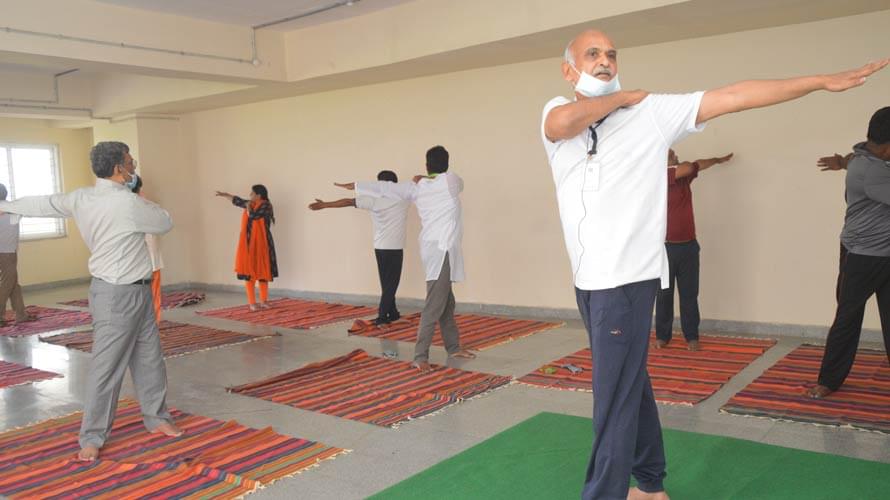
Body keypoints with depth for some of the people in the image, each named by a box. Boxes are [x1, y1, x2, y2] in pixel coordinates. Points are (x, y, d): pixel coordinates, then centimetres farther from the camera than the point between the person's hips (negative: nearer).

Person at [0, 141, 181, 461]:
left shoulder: (80, 198, 3)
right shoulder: (128, 203, -21)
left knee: (149, 358, 15)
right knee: (107, 366, 0)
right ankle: (92, 437, 10)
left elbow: (43, 204, 17)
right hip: (117, 294, -9)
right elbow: (165, 223, -5)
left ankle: (157, 418, 26)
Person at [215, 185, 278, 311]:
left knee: (263, 271, 0)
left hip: (260, 243, -6)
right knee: (249, 272, -1)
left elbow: (252, 216, -22)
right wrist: (224, 195, 42)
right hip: (248, 243, 6)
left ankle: (264, 301, 10)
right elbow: (237, 200, 29)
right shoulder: (251, 204, 11)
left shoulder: (265, 205, -9)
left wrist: (248, 206, -3)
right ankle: (251, 302, 2)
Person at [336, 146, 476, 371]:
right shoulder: (451, 180, -7)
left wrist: (355, 185, 24)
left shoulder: (416, 188, 7)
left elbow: (385, 188, 12)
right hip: (441, 249, -7)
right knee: (435, 305, -10)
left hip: (435, 248, 7)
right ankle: (420, 356, -13)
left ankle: (454, 347, 28)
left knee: (446, 301, 16)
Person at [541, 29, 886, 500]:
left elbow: (731, 97, -4)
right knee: (631, 385, 19)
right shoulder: (556, 113, 4)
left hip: (626, 277, -5)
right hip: (587, 278, 5)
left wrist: (821, 81, -5)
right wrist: (621, 96, -7)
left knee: (614, 398, -4)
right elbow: (565, 122, -21)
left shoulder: (650, 111, -3)